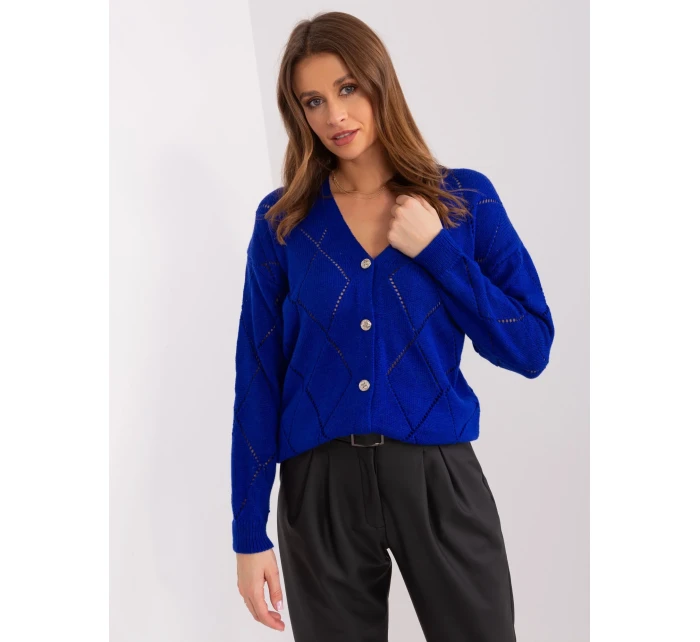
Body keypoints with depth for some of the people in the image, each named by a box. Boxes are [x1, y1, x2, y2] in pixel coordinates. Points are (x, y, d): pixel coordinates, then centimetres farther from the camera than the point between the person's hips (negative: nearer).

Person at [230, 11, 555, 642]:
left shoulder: (466, 198, 0)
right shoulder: (282, 221, 0)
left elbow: (531, 350, -2)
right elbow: (258, 376, -1)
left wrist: (436, 251, -12)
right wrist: (249, 532, -2)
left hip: (438, 475, 0)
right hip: (320, 486, 1)